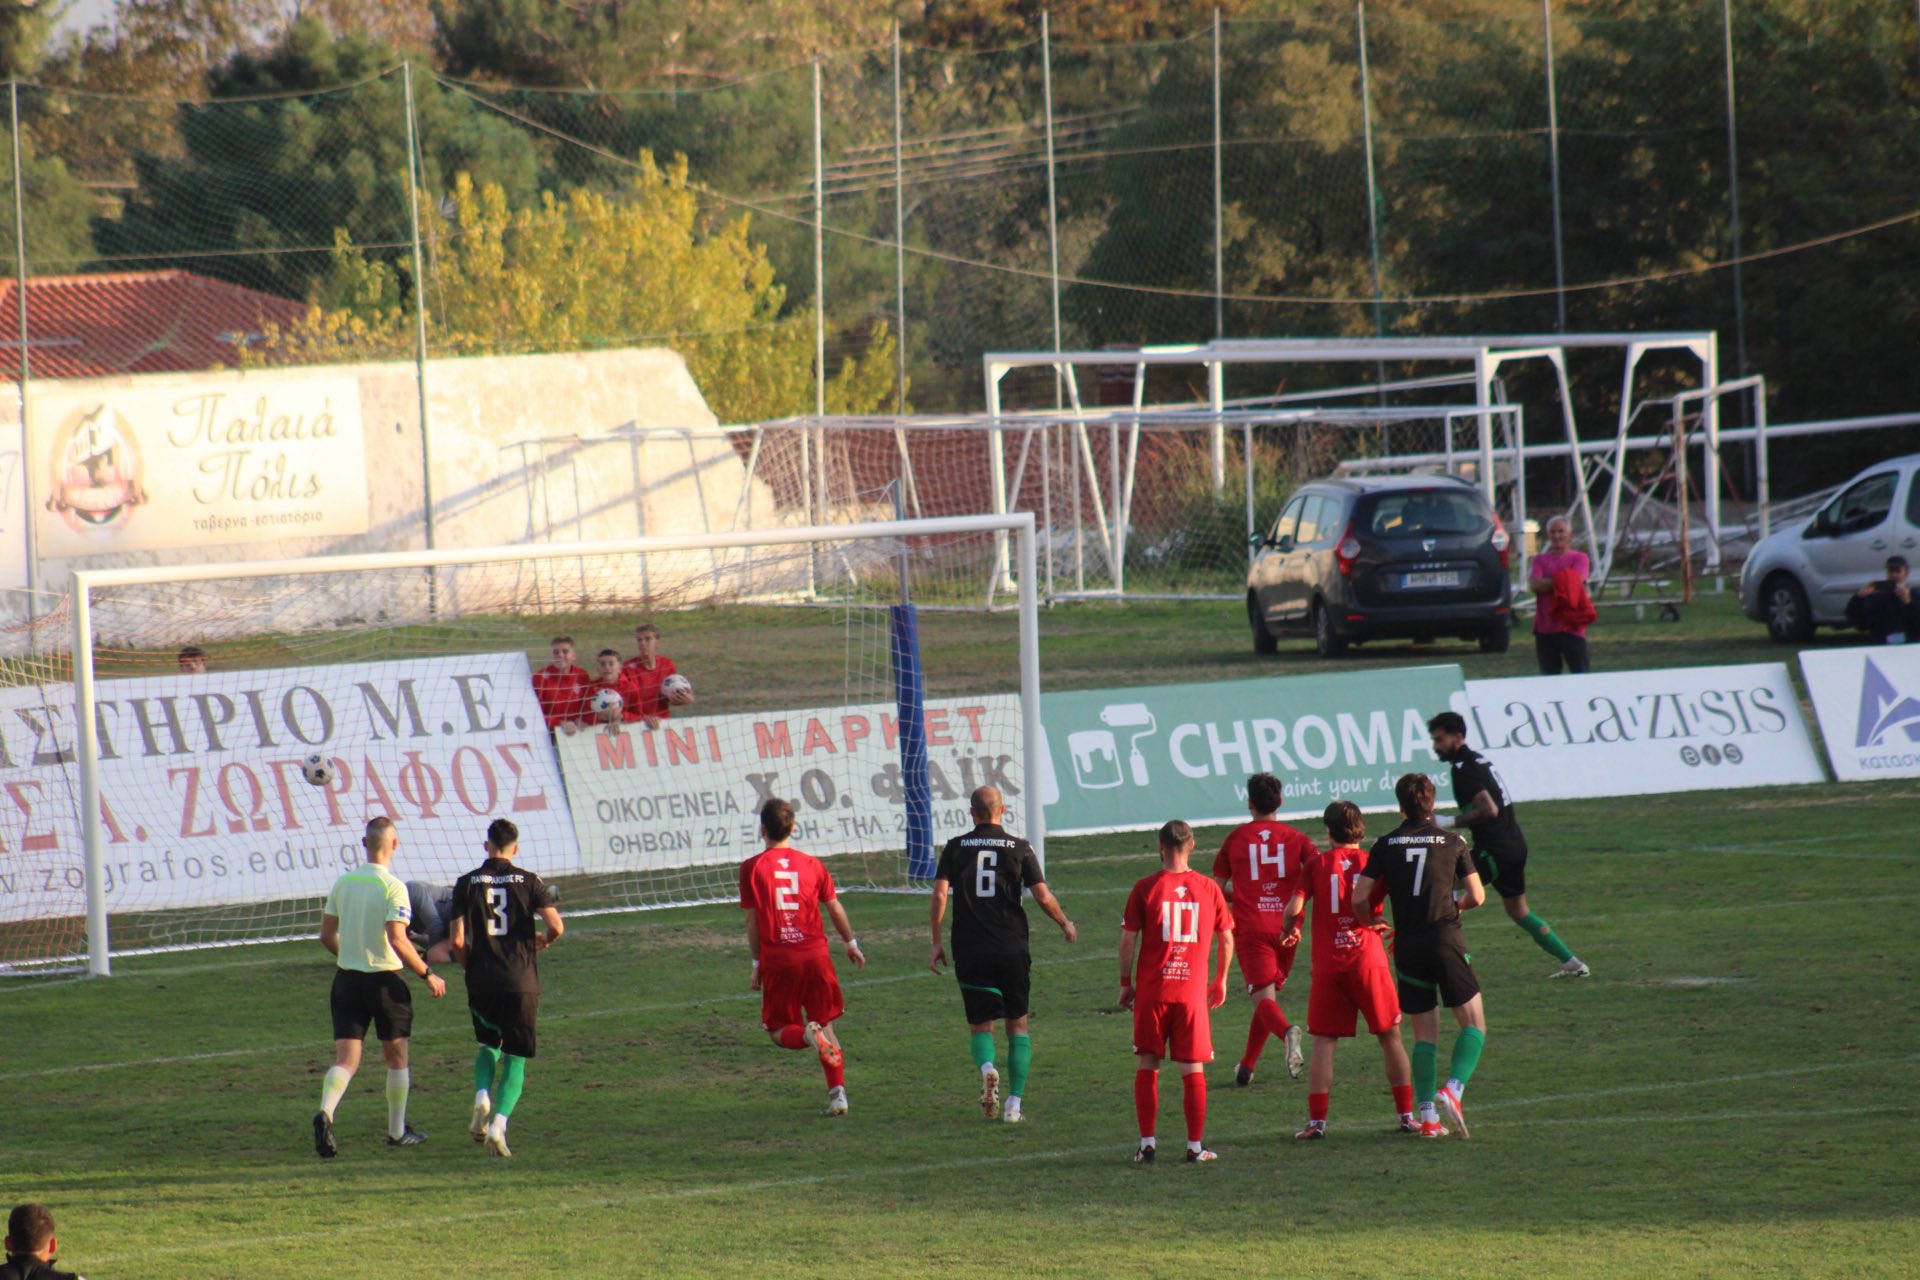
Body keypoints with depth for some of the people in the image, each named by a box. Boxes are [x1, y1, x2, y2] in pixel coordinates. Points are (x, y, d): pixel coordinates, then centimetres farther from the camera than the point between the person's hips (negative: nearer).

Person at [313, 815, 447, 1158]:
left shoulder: (343, 883, 3)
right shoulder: (392, 887, -14)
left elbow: (327, 935, 10)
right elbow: (397, 940, -22)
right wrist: (427, 975, -12)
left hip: (347, 977, 4)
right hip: (385, 981, -4)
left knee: (346, 1058, 0)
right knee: (396, 1056, 15)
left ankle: (325, 1112, -26)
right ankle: (397, 1130, 24)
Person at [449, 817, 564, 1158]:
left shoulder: (467, 883, 1)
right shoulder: (528, 881, 0)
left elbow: (458, 941, -5)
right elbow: (556, 926, -8)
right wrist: (544, 941, 15)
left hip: (482, 983, 1)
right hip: (521, 982, -1)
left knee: (488, 1045, 24)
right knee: (515, 1059, 6)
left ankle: (482, 1097, -2)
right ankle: (499, 1122, -12)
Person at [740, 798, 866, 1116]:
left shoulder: (752, 868, -2)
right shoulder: (811, 864, 5)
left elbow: (753, 922, -1)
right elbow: (834, 909, 13)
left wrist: (757, 964, 8)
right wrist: (851, 943, 28)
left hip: (777, 961, -2)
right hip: (816, 955, 2)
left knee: (780, 1031, 9)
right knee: (826, 1025, 12)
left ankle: (808, 1034, -25)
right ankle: (838, 1092, 0)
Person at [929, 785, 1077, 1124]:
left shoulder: (955, 848, 2)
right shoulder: (1019, 848, 0)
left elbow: (940, 895, -5)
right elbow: (1043, 896, -4)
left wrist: (936, 943, 3)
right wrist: (1066, 924, 15)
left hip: (970, 952, 0)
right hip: (1012, 949, 0)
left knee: (980, 1026, 9)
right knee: (1018, 1025, 12)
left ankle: (986, 1067, -24)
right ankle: (1014, 1104, 4)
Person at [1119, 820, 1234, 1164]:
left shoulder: (1145, 889, -4)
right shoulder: (1209, 888, 2)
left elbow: (1128, 941, -3)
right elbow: (1226, 940, 9)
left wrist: (1125, 983, 9)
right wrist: (1220, 981, 23)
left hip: (1152, 991, -1)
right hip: (1193, 991, 1)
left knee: (1146, 1065, 8)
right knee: (1192, 1069, 6)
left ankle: (1147, 1143, 3)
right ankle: (1195, 1146, 6)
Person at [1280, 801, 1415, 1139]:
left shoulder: (1317, 864, 1)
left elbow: (1294, 907, -6)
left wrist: (1290, 929, 14)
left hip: (1328, 965, 0)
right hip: (1369, 959, 0)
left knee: (1324, 1043, 3)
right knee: (1390, 1036, 10)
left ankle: (1316, 1120, -5)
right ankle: (1407, 1115, 9)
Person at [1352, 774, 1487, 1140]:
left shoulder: (1386, 845, 4)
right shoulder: (1452, 842, 2)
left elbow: (1359, 897, 0)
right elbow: (1477, 896, 3)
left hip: (1407, 945, 3)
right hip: (1445, 938, -2)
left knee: (1425, 1033, 11)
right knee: (1474, 1023, 5)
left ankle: (1428, 1116, 3)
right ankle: (1453, 1089, -19)